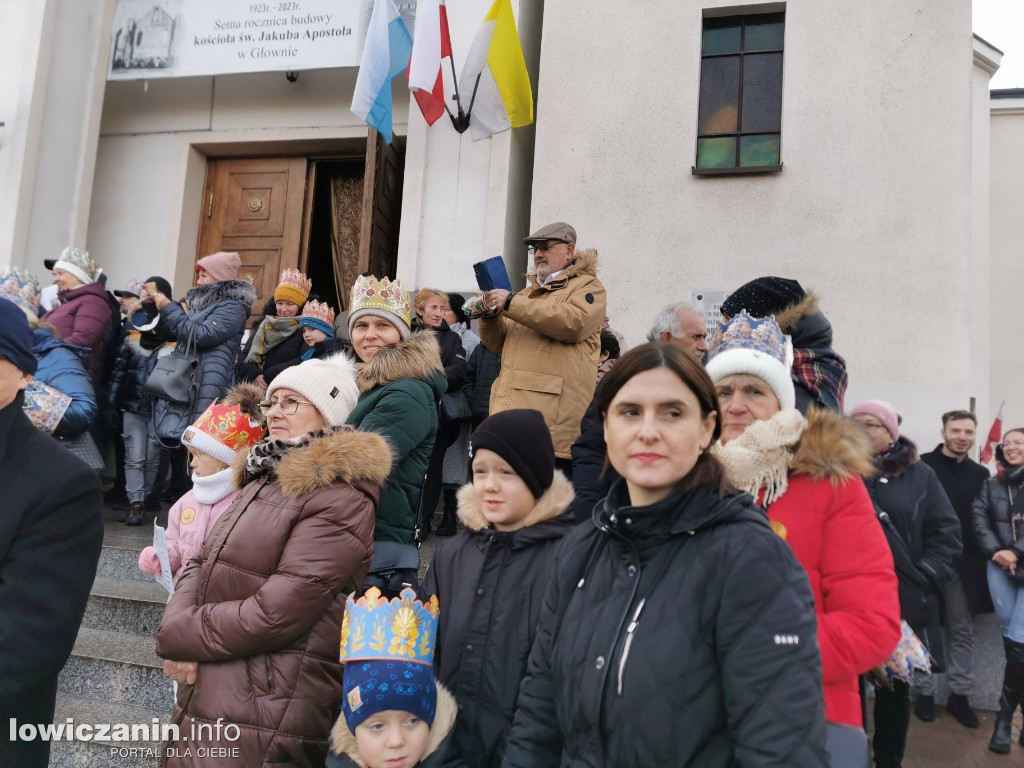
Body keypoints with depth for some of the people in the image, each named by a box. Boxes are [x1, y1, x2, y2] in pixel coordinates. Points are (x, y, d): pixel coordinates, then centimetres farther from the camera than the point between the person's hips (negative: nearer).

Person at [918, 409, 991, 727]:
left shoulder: (980, 474, 8)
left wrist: (983, 557, -4)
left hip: (964, 565, 3)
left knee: (962, 630, 9)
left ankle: (959, 694, 21)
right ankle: (925, 692, 18)